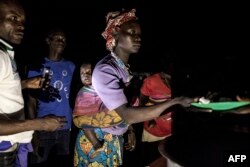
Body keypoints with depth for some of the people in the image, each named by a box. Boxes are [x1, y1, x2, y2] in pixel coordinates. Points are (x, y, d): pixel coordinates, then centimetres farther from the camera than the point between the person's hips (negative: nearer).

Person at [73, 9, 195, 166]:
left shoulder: (125, 68, 4)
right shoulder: (105, 70, -24)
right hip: (99, 141, -7)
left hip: (116, 139, 7)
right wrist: (175, 102, -35)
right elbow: (128, 115, -32)